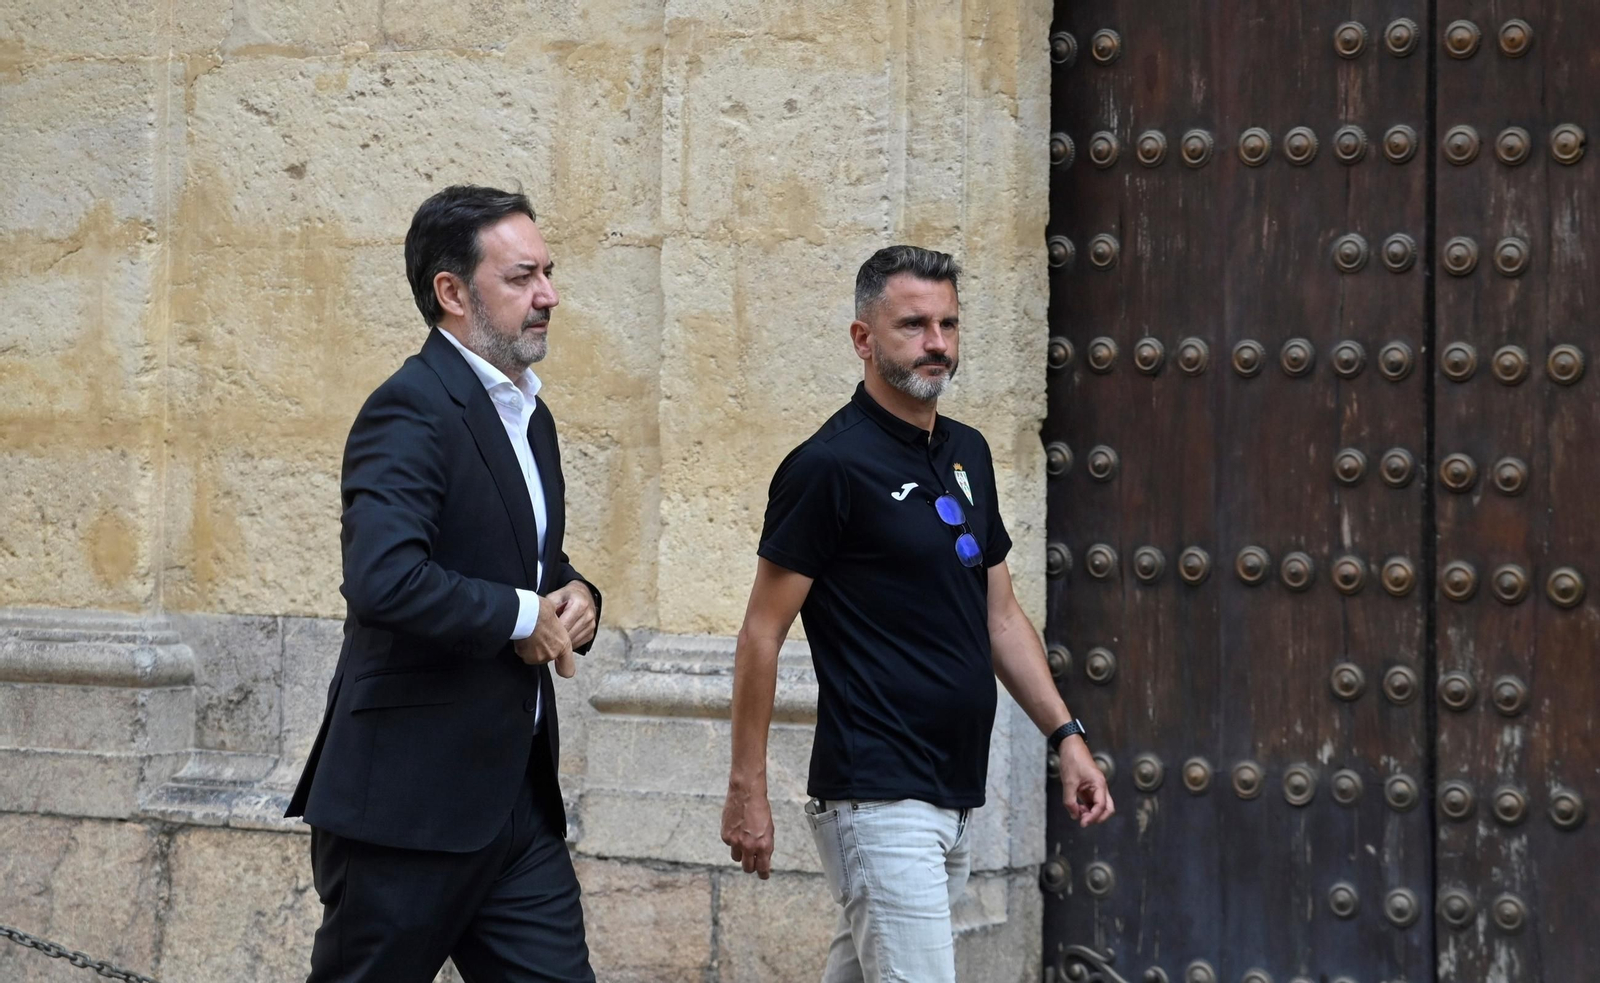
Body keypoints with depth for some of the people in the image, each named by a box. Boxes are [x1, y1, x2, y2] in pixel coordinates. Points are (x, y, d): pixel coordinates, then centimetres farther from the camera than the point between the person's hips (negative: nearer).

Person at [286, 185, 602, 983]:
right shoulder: (411, 410, -16)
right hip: (409, 800, -9)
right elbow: (385, 579, -31)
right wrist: (522, 616, -17)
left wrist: (574, 599, 4)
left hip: (518, 797, 9)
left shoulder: (529, 414, 15)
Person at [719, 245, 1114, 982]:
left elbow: (1000, 614, 20)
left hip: (955, 801, 8)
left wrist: (1065, 735, 12)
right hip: (877, 801, -8)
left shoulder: (967, 454, 14)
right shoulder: (830, 465, -10)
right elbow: (762, 632, -9)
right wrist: (747, 788, -10)